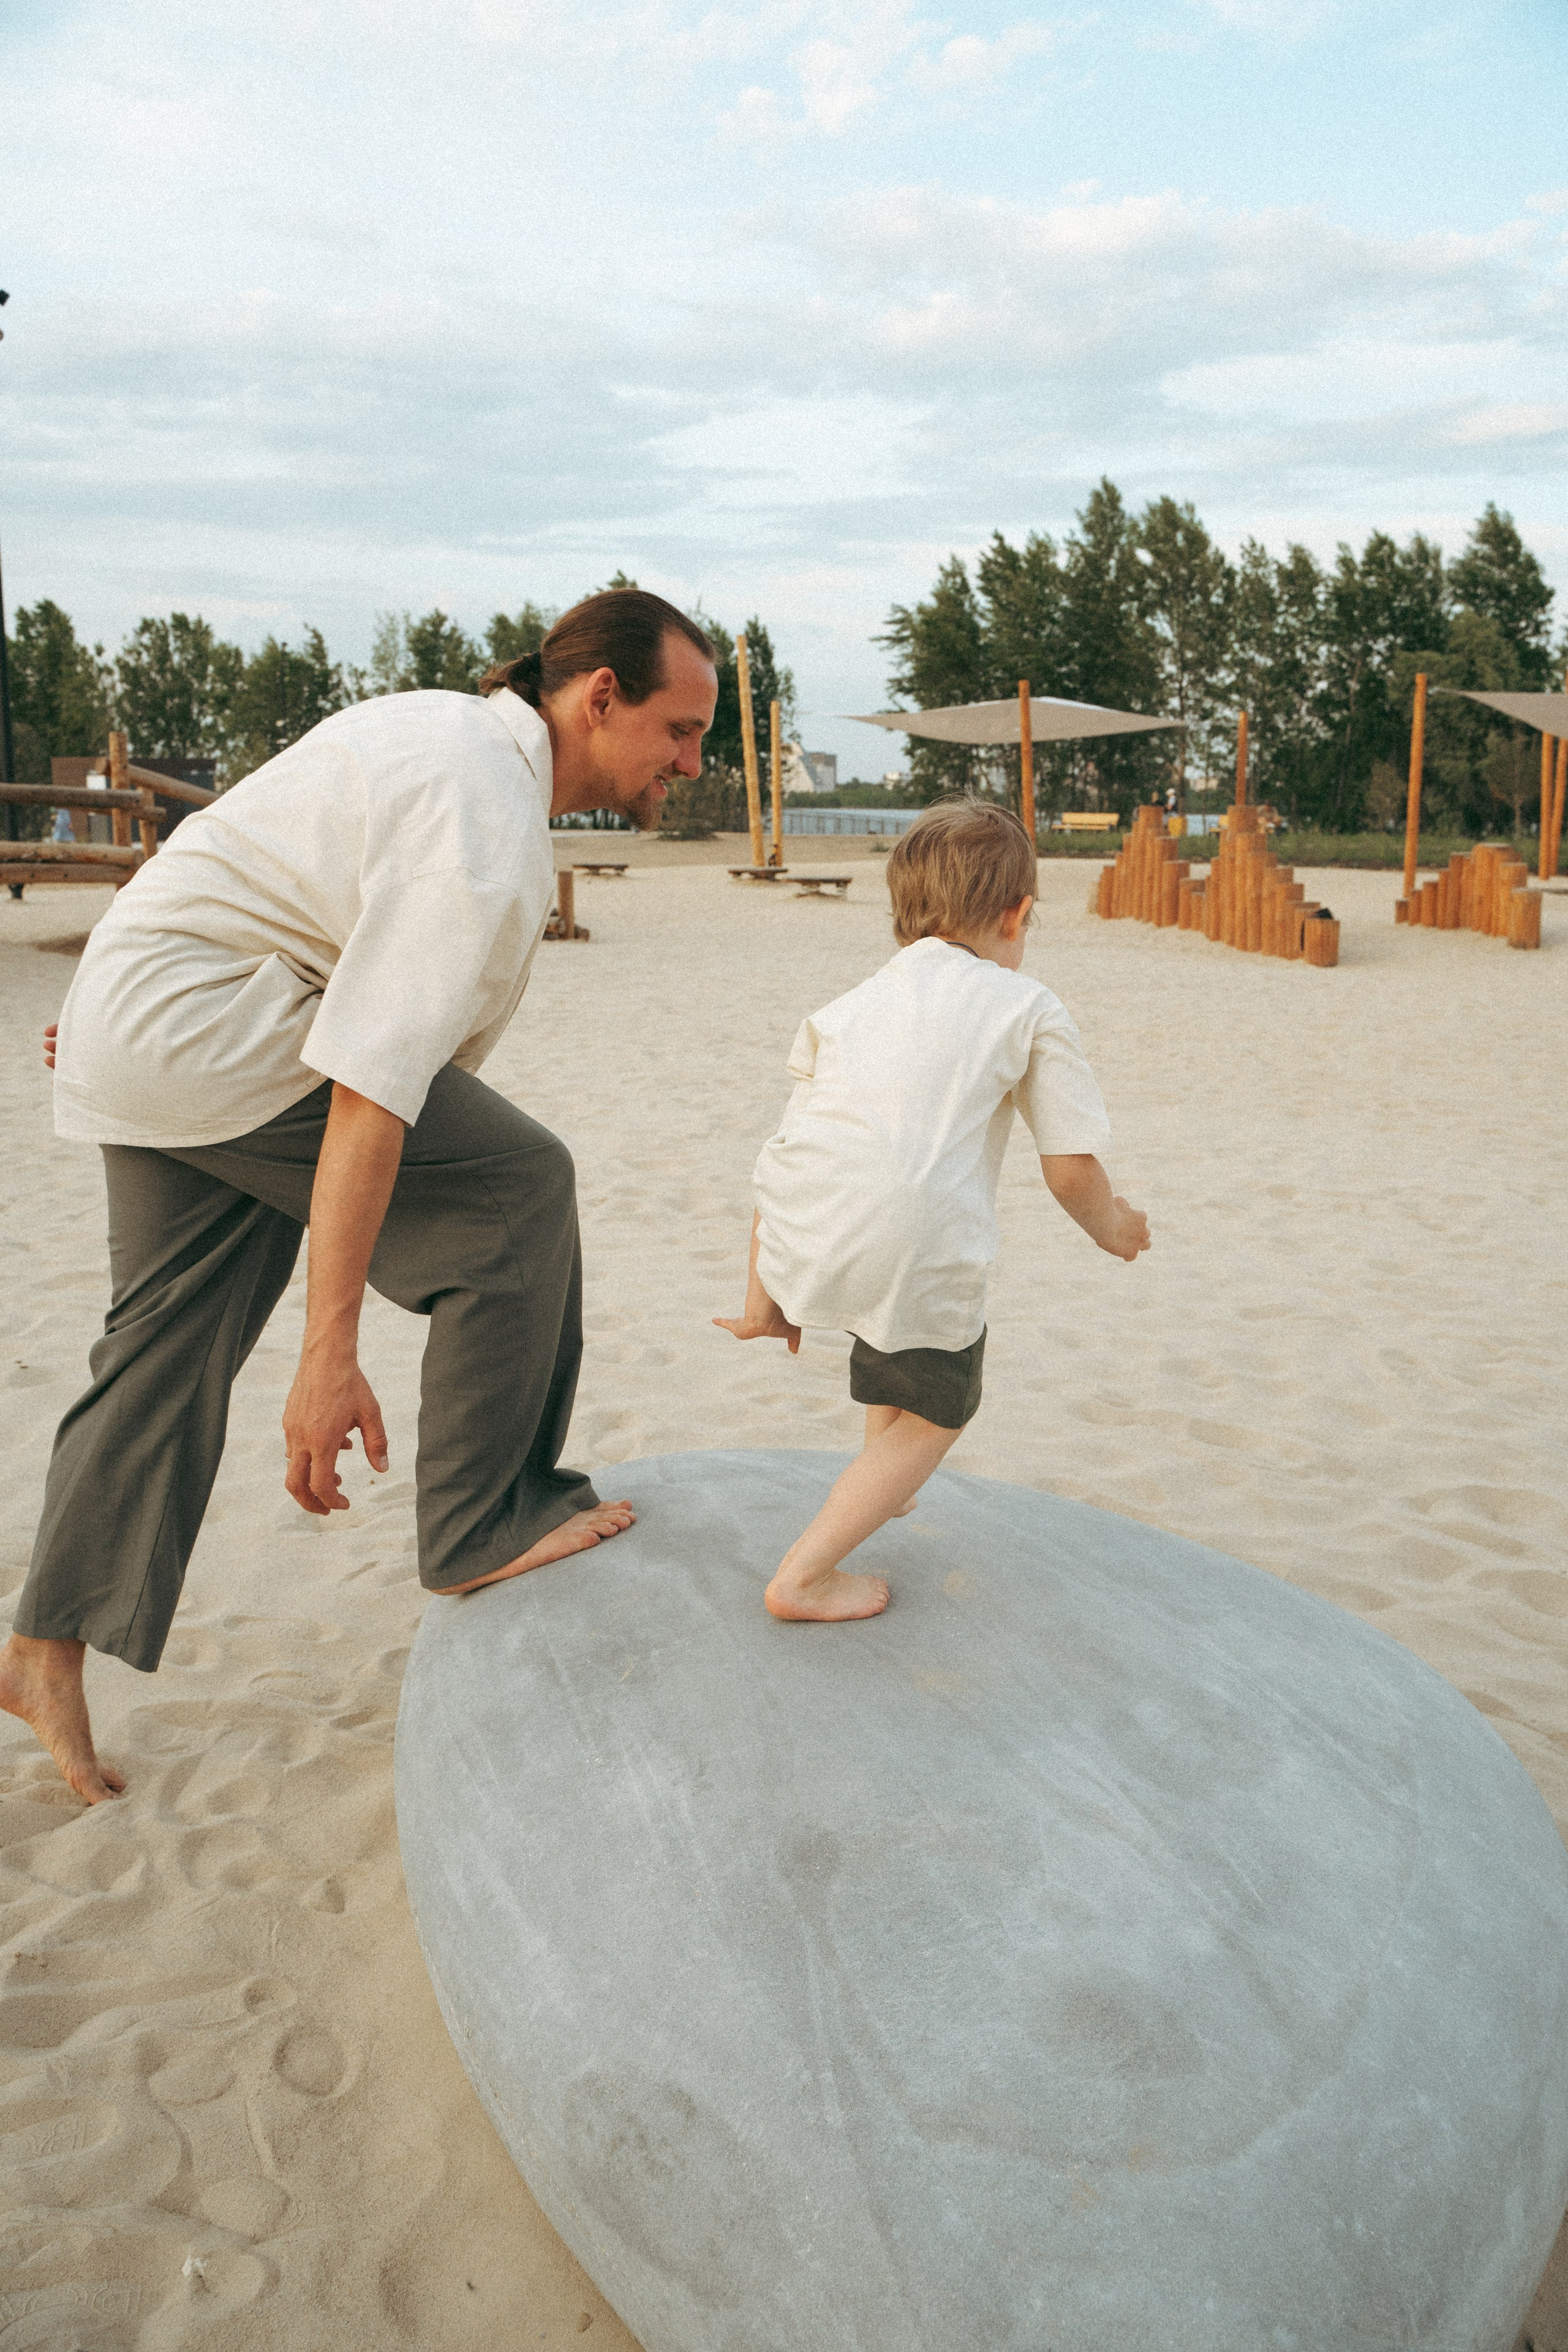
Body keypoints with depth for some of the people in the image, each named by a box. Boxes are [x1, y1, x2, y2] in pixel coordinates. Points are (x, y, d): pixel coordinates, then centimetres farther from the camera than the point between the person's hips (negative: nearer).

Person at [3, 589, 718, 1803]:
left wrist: (124, 1007, 28)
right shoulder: (486, 832, -24)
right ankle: (484, 1523, 1)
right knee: (513, 1186, -9)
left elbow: (260, 869, 19)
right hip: (204, 1030, -10)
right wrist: (331, 1356, -30)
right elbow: (372, 1094, -31)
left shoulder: (458, 733, 9)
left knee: (174, 1339, 13)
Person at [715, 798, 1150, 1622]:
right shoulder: (1029, 1007, 13)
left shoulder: (848, 1007, 24)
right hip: (918, 1246, -4)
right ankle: (805, 1575, 13)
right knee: (934, 1412, 21)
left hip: (800, 1233, 4)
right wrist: (1112, 1228, 32)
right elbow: (1071, 1169, 9)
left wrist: (764, 1297, 32)